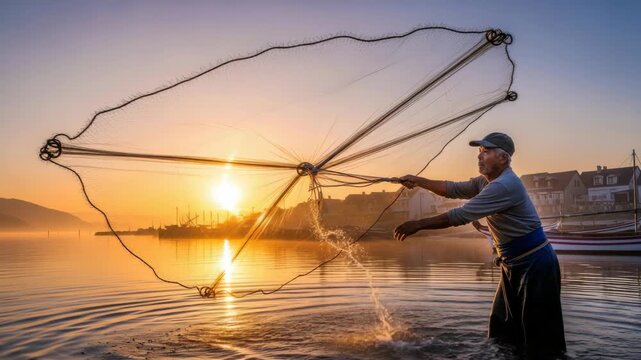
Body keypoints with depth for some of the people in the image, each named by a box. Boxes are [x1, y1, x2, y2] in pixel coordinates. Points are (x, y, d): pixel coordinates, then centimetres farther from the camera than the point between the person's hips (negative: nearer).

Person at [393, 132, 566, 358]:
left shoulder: (505, 186, -24)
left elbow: (460, 216, -26)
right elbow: (453, 189, 11)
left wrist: (417, 225, -22)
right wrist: (418, 181, 0)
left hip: (535, 264, -10)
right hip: (513, 264, 10)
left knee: (540, 338, -3)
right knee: (501, 330, 14)